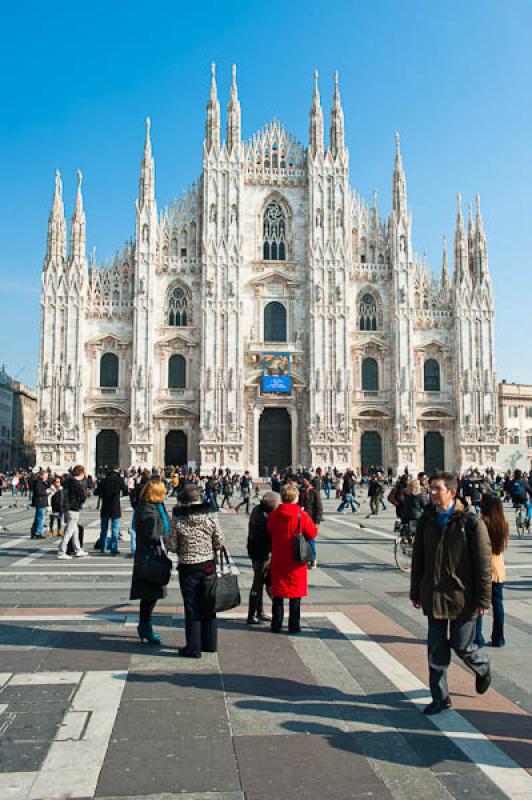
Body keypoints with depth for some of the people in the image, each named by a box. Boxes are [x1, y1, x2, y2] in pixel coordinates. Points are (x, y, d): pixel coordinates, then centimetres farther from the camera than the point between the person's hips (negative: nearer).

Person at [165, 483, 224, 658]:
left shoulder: (177, 520, -12)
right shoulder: (209, 517, -7)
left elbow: (171, 546, -7)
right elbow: (220, 543, -4)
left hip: (188, 568, -3)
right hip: (208, 565, 3)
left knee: (192, 609, 7)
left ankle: (193, 648, 12)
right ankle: (209, 643, 26)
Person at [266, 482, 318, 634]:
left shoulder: (273, 515, -5)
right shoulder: (302, 515, -14)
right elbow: (312, 534, -5)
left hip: (278, 560, 3)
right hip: (296, 561, -2)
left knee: (277, 594, 13)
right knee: (295, 594, 8)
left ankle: (276, 625, 17)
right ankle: (294, 626, 11)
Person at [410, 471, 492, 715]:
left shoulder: (471, 523, -12)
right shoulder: (426, 520, 4)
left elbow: (483, 564, -9)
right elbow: (418, 559, 11)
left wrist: (483, 599, -10)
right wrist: (416, 592, 11)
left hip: (462, 598, -4)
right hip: (434, 598, 5)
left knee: (462, 646, 5)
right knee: (436, 650, 8)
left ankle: (482, 668, 39)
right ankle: (440, 698, 21)